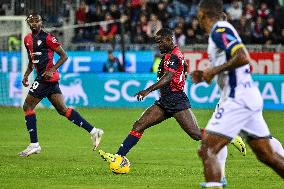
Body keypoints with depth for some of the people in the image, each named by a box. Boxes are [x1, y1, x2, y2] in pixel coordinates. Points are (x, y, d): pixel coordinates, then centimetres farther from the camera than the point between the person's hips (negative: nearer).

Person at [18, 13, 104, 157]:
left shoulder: (46, 38, -10)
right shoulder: (28, 39, 15)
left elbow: (64, 56, -9)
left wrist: (51, 70, -19)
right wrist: (26, 75, 16)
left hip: (46, 78, -8)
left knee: (27, 106, -5)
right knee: (62, 109, 6)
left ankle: (34, 144, -2)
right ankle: (93, 131, 5)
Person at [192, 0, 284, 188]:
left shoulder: (220, 30, -10)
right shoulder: (222, 29, 18)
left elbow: (243, 58, -23)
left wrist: (214, 70, -14)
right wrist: (207, 74, 16)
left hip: (237, 99, -10)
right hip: (250, 97, 10)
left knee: (207, 150, -13)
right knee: (267, 155, 13)